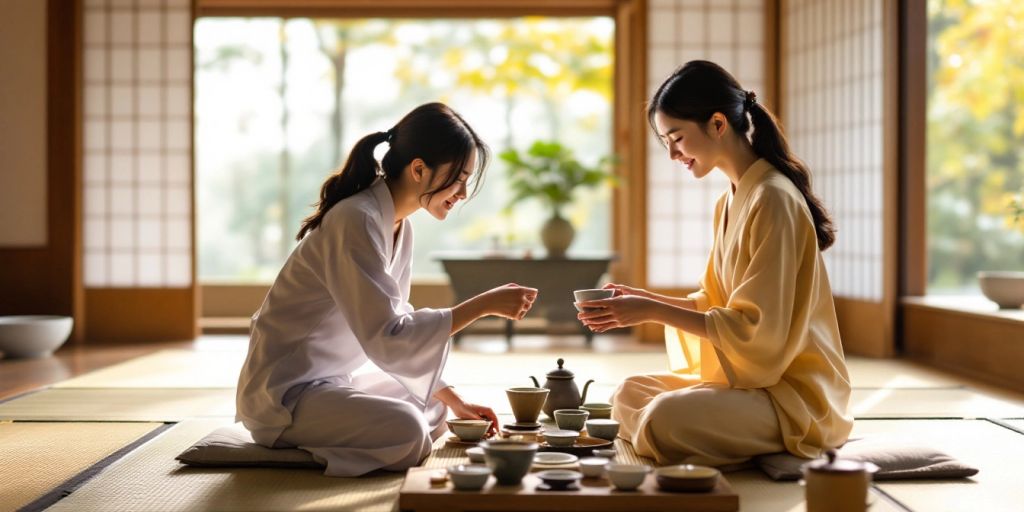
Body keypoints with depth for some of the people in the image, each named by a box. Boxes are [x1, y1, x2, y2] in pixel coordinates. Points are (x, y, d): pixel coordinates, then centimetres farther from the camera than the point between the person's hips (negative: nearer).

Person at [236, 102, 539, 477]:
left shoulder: (399, 227, 7)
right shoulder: (356, 222, -23)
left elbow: (396, 327, 13)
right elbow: (386, 339, -29)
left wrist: (454, 402, 9)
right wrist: (484, 305, -25)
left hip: (333, 378, 10)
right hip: (284, 393, -10)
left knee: (432, 412, 24)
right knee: (406, 431, -30)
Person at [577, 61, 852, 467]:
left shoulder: (773, 199, -18)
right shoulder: (731, 202, 11)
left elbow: (755, 329, -21)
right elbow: (716, 303, 15)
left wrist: (653, 311, -19)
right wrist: (645, 300, 1)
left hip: (794, 391, -10)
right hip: (745, 375, 10)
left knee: (667, 417, -29)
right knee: (629, 395, 8)